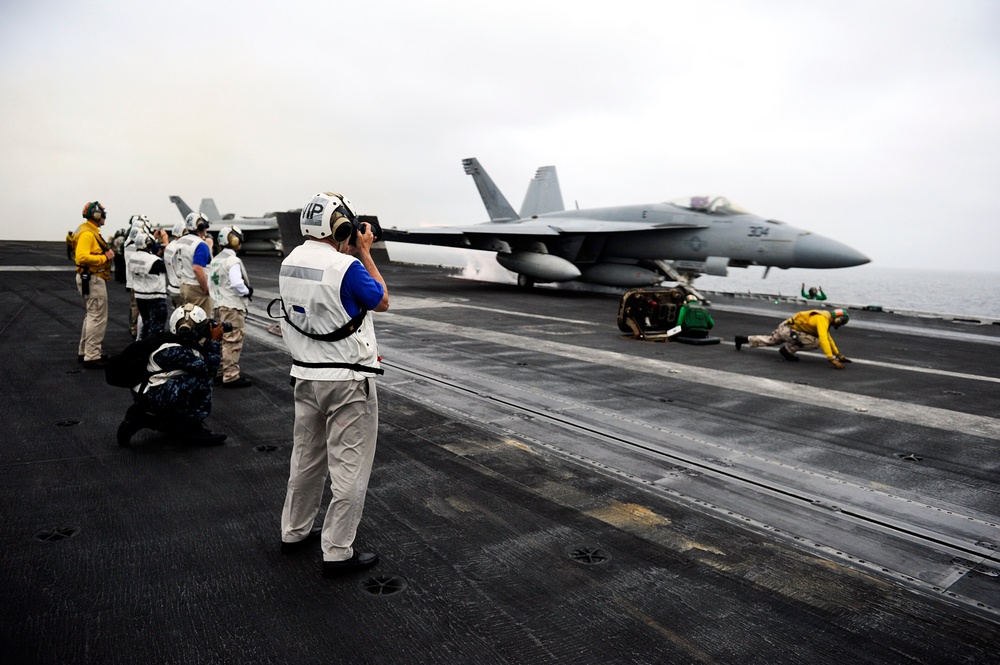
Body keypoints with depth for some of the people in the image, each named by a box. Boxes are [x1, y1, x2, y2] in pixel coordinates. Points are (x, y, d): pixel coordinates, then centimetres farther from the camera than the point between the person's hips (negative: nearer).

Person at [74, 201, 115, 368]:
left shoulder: (91, 232, 16)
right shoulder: (87, 233, -16)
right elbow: (82, 256, -27)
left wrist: (106, 254, 5)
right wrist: (105, 257, -20)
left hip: (93, 278, 11)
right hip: (93, 279, -11)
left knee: (92, 316, 19)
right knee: (98, 318, -9)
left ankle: (84, 352, 29)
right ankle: (92, 357, -7)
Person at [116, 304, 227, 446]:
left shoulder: (182, 343, 2)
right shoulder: (175, 351, -26)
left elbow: (203, 363, 7)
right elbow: (208, 370, -28)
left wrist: (211, 341, -3)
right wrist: (214, 341, -21)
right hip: (151, 396, -10)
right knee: (202, 380, -22)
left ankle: (141, 417, 23)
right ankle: (194, 428, -13)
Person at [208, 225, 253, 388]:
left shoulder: (215, 260, 12)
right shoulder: (233, 261, -15)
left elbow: (210, 283, 14)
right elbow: (237, 283, -26)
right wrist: (247, 291, -10)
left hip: (218, 305, 9)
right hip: (233, 307, -9)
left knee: (223, 340, 18)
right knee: (233, 342, -5)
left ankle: (221, 370, 27)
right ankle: (231, 376, -3)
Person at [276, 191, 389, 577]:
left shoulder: (289, 263, 4)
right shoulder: (347, 267, -20)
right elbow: (382, 302, -3)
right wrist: (365, 252, 0)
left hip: (306, 375, 8)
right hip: (348, 380, -8)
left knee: (306, 456, 21)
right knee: (349, 465, 3)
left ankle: (294, 531, 36)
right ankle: (338, 553, 11)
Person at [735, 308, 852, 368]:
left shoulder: (824, 318, 11)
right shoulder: (823, 319, -20)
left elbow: (828, 338, 20)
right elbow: (823, 339, -32)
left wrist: (838, 354, 18)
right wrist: (832, 359, -35)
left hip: (785, 327, 10)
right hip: (788, 330, -10)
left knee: (770, 340, 31)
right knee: (816, 342, -17)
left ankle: (743, 339, 39)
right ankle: (788, 350, -2)